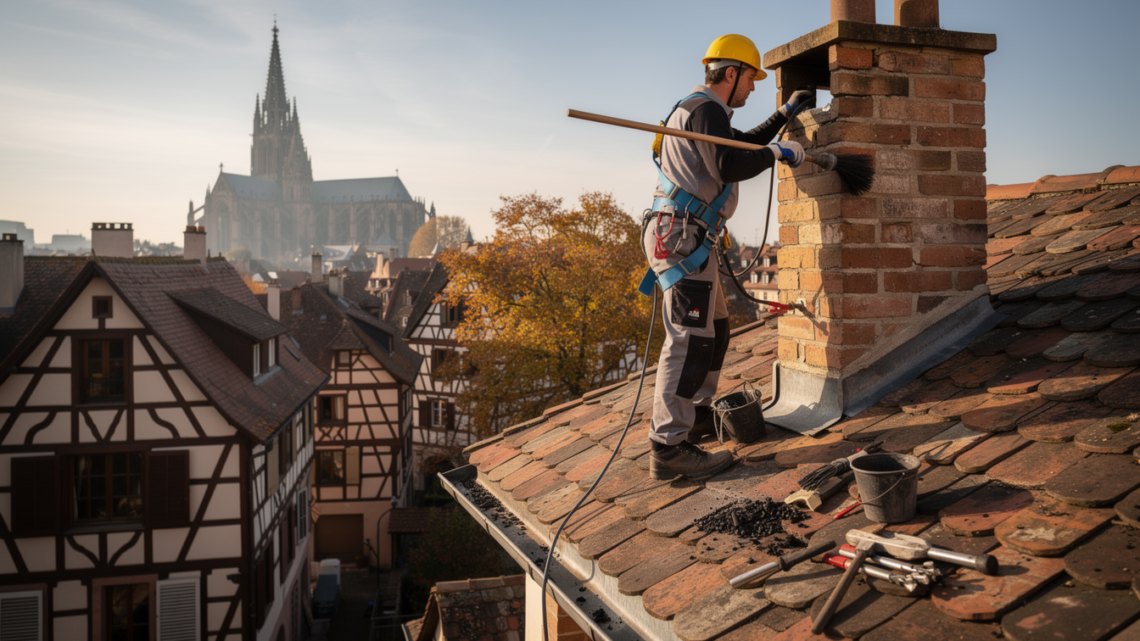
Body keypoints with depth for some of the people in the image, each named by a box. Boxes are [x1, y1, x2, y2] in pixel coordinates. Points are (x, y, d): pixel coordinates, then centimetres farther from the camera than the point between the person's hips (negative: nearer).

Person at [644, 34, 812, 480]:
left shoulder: (700, 110, 25)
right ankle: (669, 447, -18)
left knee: (714, 327, 20)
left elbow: (744, 144, 37)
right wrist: (779, 152, -9)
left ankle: (697, 414, 32)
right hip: (683, 237, -11)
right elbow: (732, 164, -23)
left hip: (685, 239, 11)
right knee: (690, 337, -16)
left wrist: (785, 114, 39)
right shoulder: (705, 109, -9)